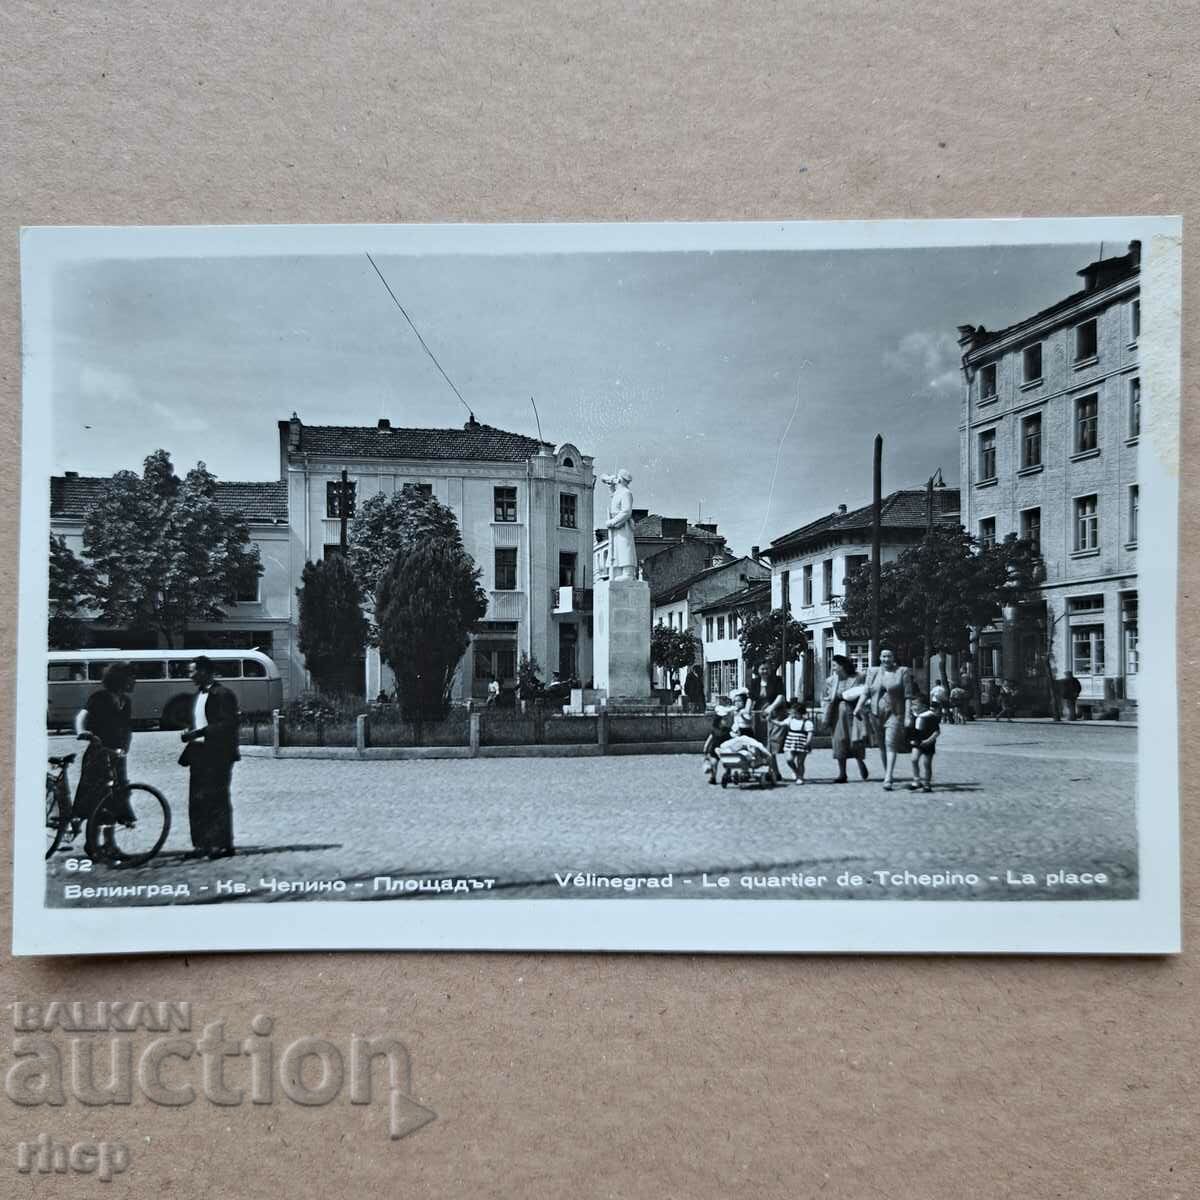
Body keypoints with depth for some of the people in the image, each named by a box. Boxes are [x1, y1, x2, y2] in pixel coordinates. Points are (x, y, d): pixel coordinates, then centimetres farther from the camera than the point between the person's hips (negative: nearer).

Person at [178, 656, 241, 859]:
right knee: (196, 801, 9)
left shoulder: (222, 695, -11)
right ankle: (202, 844, 15)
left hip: (218, 755, -9)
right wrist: (189, 734, 4)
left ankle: (223, 844, 4)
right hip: (199, 754, 9)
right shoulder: (199, 694, 16)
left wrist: (199, 732, -20)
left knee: (217, 800, -4)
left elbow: (228, 725, -18)